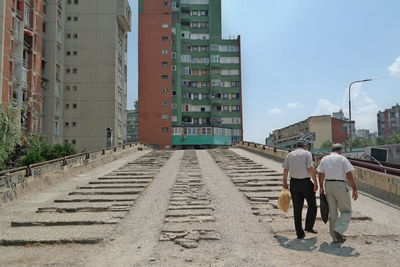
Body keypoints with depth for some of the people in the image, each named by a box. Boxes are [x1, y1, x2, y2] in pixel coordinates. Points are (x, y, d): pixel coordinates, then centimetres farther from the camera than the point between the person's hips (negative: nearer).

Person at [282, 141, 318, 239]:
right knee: (312, 205, 16)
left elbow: (285, 170, 7)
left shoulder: (290, 154, 10)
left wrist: (285, 183, 16)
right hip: (305, 182, -4)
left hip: (294, 182, 4)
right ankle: (309, 226, 8)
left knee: (297, 209, 8)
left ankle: (300, 233, 11)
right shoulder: (307, 153, -1)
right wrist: (315, 183, -10)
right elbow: (310, 169, -12)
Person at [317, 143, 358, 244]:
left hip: (328, 186, 5)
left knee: (332, 212, 12)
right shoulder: (342, 159, -4)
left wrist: (321, 187, 13)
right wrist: (354, 189, -8)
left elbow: (320, 175, 5)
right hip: (340, 186, -5)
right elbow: (349, 175, -11)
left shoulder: (324, 159, 9)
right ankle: (338, 231, -11)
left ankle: (336, 237, 16)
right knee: (346, 211, 8)